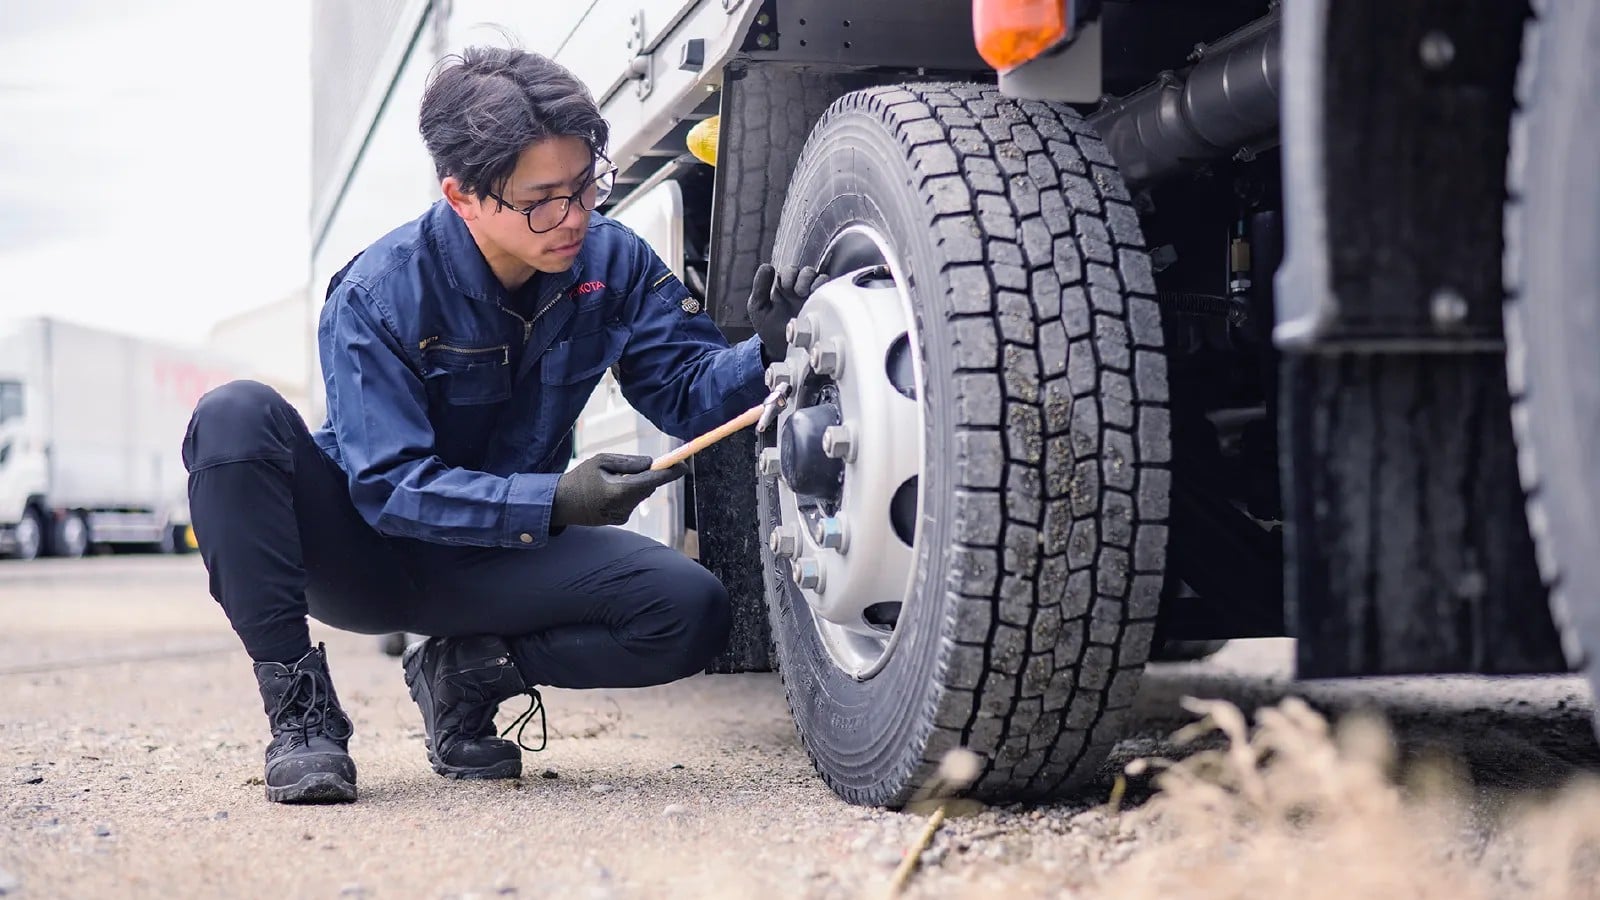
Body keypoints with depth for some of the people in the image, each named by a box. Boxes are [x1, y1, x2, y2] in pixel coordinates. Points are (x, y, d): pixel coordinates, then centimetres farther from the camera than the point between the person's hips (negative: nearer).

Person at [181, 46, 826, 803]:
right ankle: (299, 709, -23)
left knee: (692, 613, -22)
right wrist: (554, 503, -38)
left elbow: (686, 389, -6)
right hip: (365, 553, -3)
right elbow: (390, 485, -25)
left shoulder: (612, 262, -8)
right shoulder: (378, 295, -21)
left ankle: (465, 671, 0)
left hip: (499, 561, 3)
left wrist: (770, 352, -28)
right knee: (238, 418, -32)